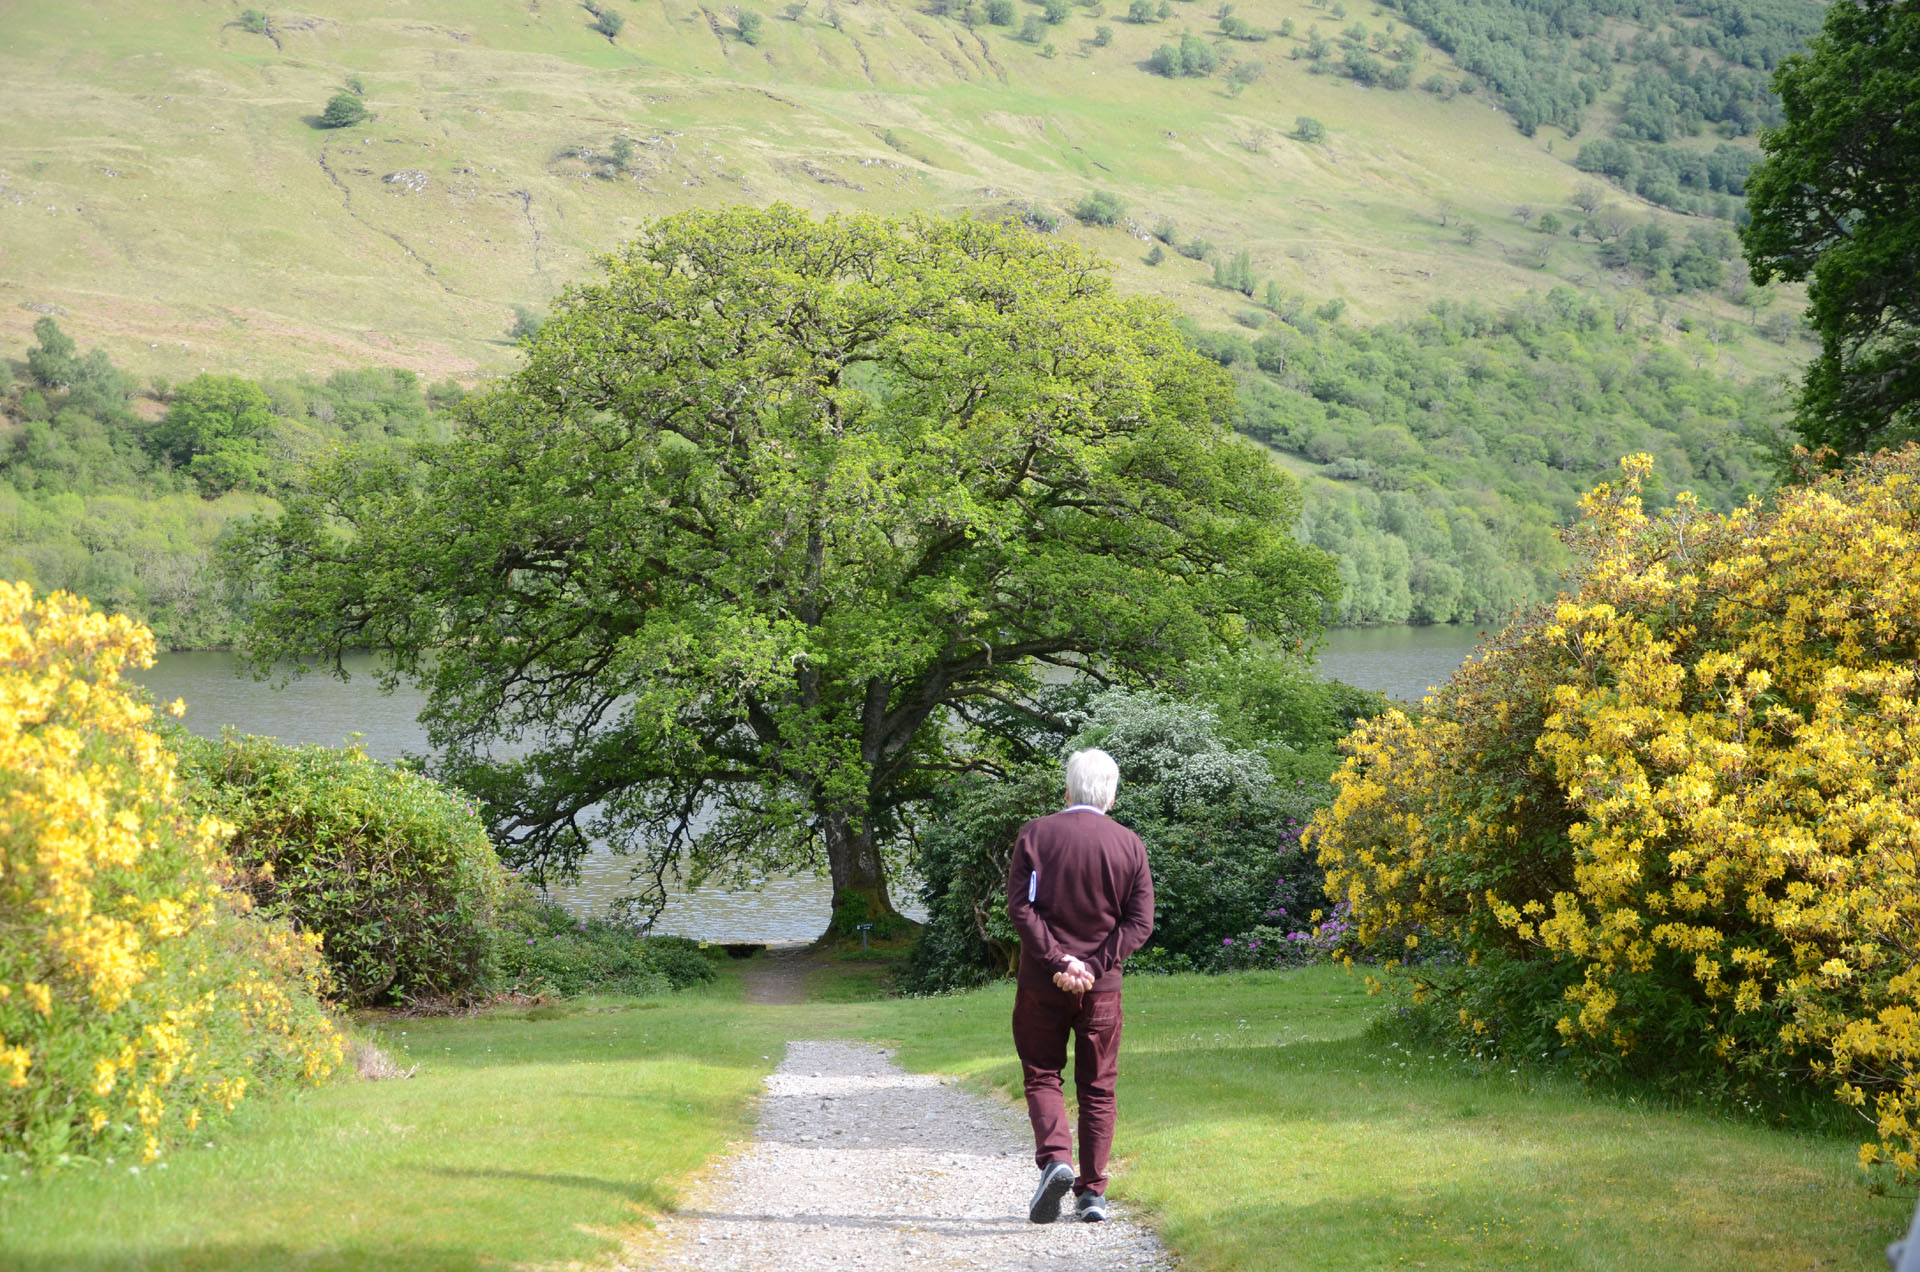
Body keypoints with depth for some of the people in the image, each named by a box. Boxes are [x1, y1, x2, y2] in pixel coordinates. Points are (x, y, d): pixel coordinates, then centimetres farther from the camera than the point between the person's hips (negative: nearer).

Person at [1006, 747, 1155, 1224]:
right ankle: (1092, 1192, 9)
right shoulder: (1130, 845, 1)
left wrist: (1058, 961, -14)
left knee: (1042, 1077, 9)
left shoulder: (1034, 835, -3)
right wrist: (1093, 966, -10)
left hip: (1042, 983, -1)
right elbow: (1140, 923, -5)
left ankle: (1055, 1158, -15)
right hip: (1101, 986, 1)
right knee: (1097, 1087, 10)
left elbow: (1020, 906, -11)